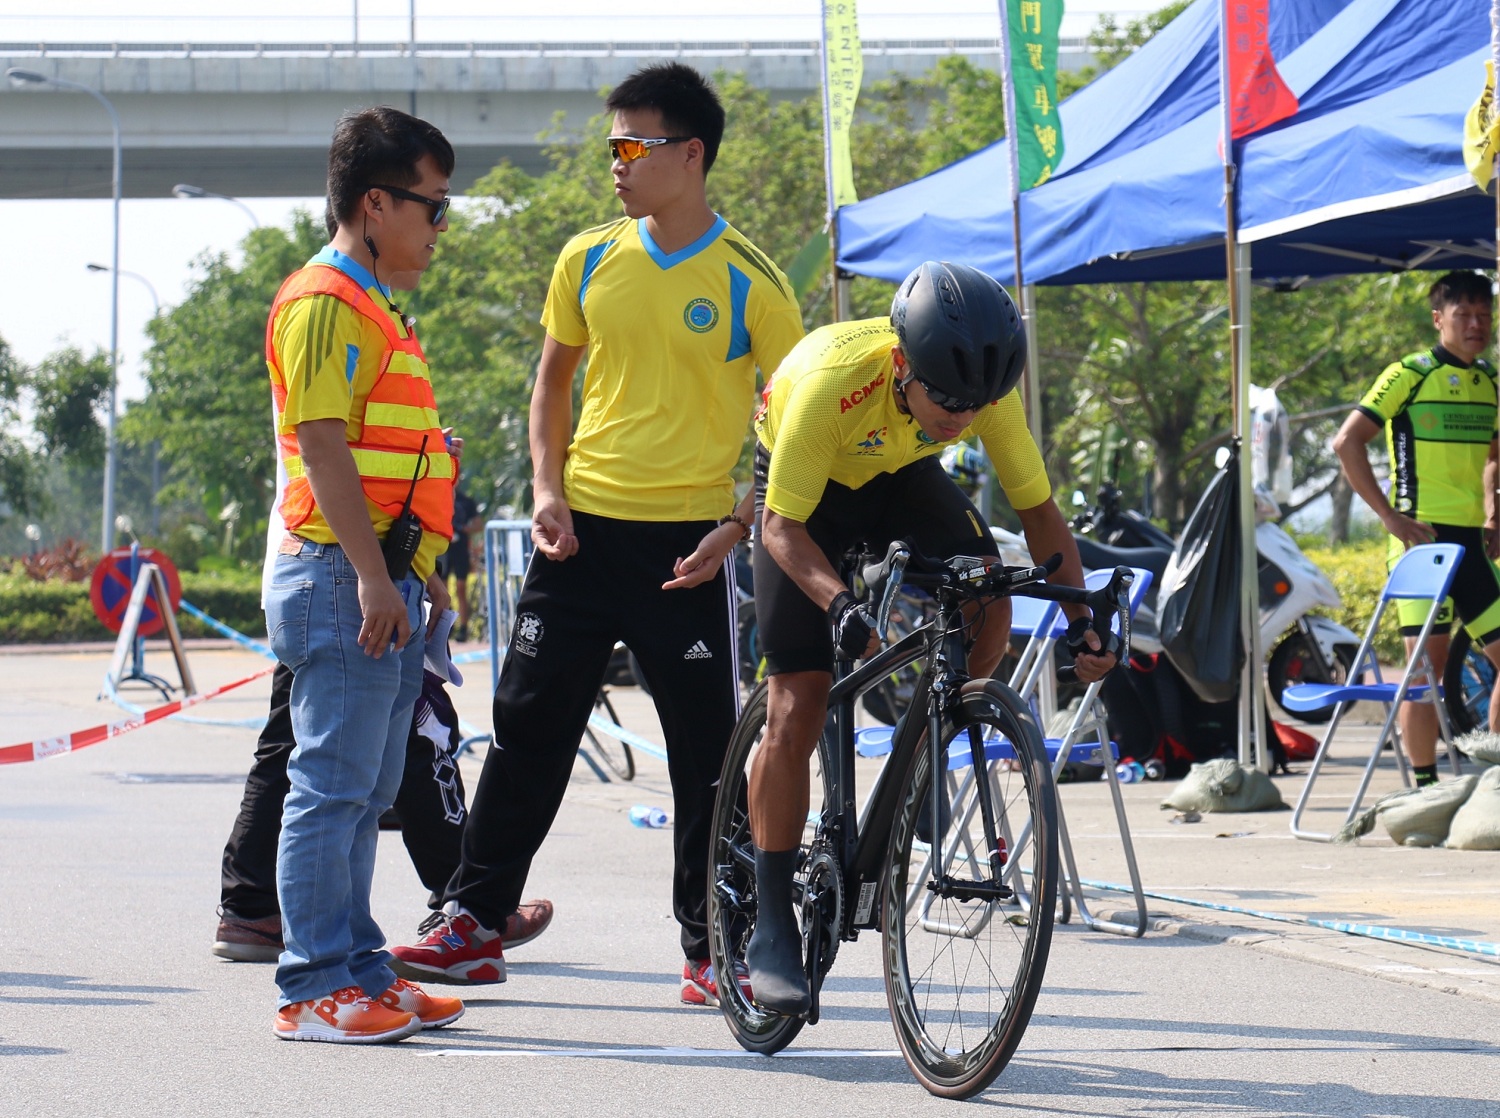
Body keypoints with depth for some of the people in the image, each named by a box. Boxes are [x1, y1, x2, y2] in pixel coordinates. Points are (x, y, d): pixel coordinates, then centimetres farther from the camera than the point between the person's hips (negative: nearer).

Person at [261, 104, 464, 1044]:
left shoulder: (373, 308, 21)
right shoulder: (325, 303, -11)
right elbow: (322, 446, -18)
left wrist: (420, 571, 25)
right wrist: (371, 575, -23)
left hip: (386, 583, 10)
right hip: (344, 580, -10)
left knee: (365, 791, 12)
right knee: (333, 785, -8)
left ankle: (358, 969, 16)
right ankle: (315, 987, -7)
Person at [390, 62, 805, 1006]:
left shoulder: (748, 282, -6)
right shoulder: (590, 261, 5)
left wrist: (736, 527, -12)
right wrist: (548, 488, 2)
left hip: (685, 544, -3)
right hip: (583, 529, 3)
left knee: (708, 749, 1)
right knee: (528, 721, 4)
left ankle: (711, 950, 10)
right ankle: (476, 925, 12)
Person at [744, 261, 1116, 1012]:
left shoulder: (988, 388, -28)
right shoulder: (832, 380, -40)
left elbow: (1037, 507, -16)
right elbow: (782, 526, -32)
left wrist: (1080, 616, -28)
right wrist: (838, 604, -49)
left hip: (901, 476, 4)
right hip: (807, 491, -4)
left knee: (987, 603, -25)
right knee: (796, 712, -12)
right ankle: (772, 933, -4)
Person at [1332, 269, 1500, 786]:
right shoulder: (1410, 374, -6)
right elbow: (1347, 442, -11)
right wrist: (1390, 515, -14)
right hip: (1422, 538, -7)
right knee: (1428, 662, -8)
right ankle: (1425, 787, -3)